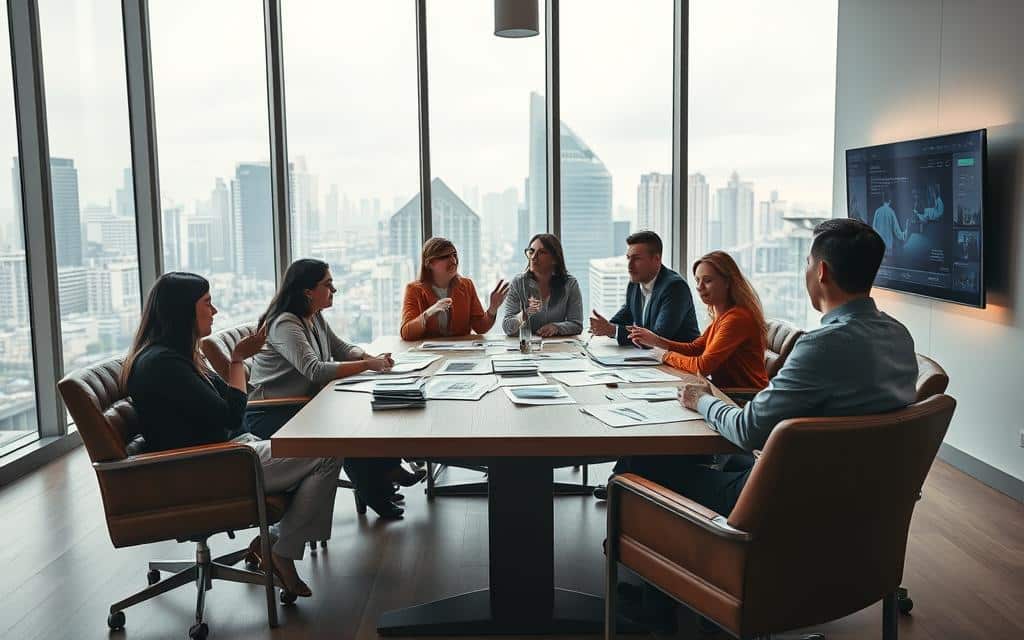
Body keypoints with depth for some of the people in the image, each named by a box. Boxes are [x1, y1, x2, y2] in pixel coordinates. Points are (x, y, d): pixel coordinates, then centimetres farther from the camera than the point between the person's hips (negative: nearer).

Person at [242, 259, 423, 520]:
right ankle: (373, 491, -8)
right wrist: (367, 365, -30)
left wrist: (371, 357, -9)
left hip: (301, 404, 9)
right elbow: (315, 370, -32)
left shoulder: (315, 317, 7)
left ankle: (387, 471, -6)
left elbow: (341, 349, 13)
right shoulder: (285, 324, -22)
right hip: (270, 415, -9)